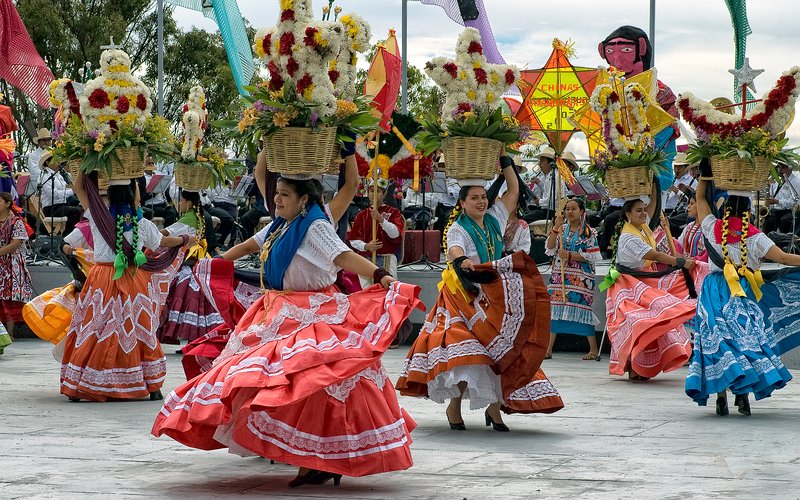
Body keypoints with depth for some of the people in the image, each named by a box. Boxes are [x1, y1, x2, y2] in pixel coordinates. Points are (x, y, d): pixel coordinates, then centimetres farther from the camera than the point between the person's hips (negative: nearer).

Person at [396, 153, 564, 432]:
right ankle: (454, 407, -1)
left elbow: (514, 191, 15)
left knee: (502, 351, -2)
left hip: (496, 299, 5)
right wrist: (463, 262, -50)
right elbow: (455, 252, -29)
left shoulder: (494, 219, 9)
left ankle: (495, 406, 6)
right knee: (466, 353, -14)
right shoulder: (458, 229, -8)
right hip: (466, 297, -5)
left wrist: (505, 162, 7)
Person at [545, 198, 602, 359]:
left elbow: (591, 257, -6)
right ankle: (548, 350, 5)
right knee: (553, 310, 1)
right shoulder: (562, 229, 12)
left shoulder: (589, 232, 1)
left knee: (582, 310, -8)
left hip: (580, 278, -4)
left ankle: (594, 350, -1)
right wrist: (556, 228, -10)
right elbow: (549, 248, 1)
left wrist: (569, 255, -15)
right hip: (559, 276, 4)